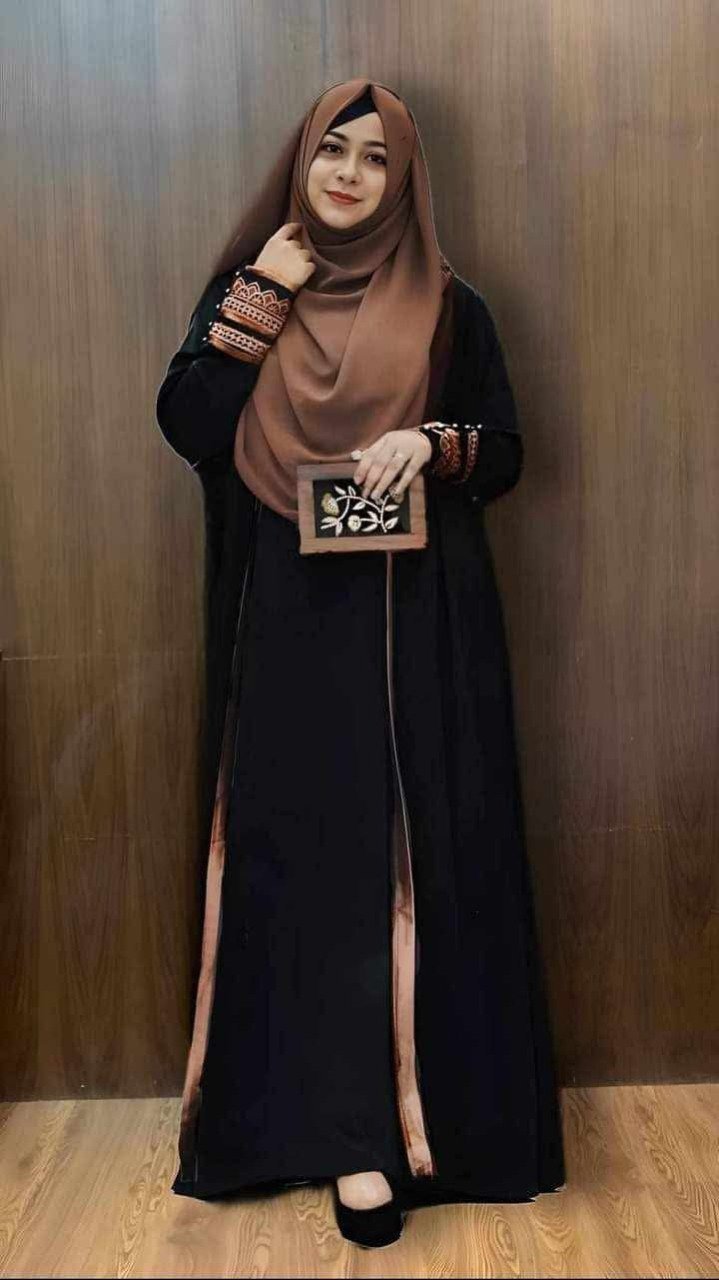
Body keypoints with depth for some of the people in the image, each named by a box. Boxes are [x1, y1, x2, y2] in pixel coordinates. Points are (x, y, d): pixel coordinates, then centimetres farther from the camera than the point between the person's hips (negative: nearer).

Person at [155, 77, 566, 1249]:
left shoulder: (449, 306, 7)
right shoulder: (248, 284, 11)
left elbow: (505, 454, 7)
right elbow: (185, 427, -2)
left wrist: (434, 441, -13)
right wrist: (256, 302, -7)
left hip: (419, 624, 0)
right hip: (292, 625, 1)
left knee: (414, 854, 1)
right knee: (309, 854, -1)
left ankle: (422, 1108, 16)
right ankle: (352, 1130, 8)